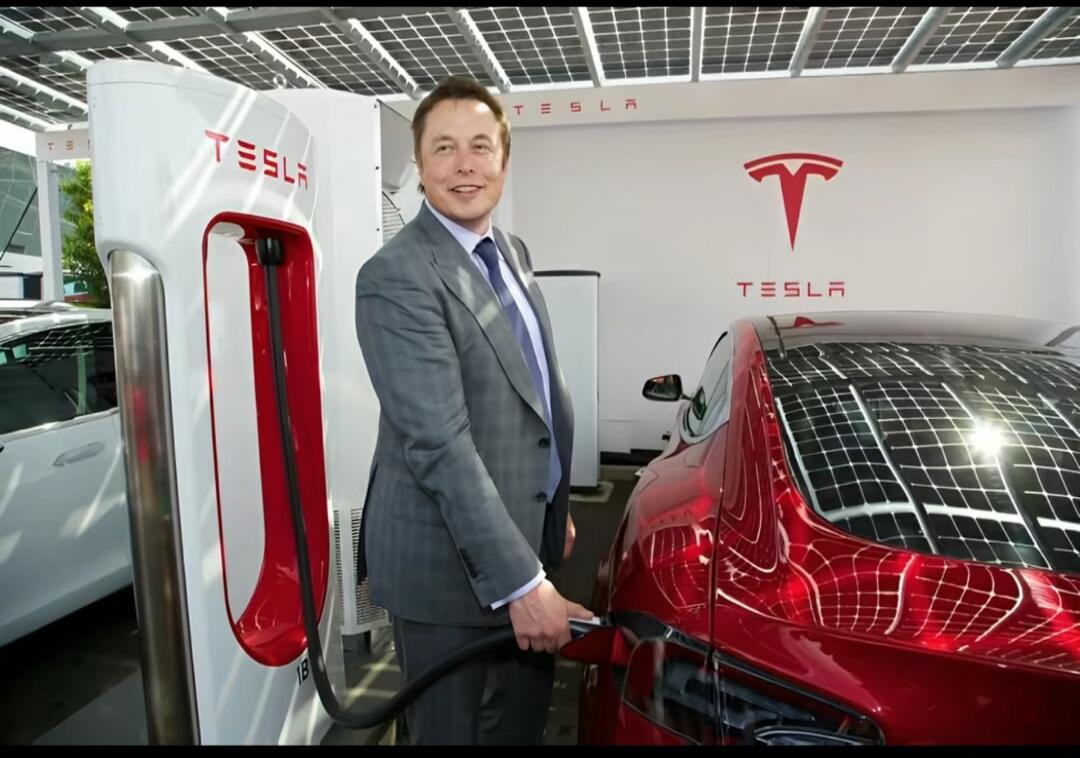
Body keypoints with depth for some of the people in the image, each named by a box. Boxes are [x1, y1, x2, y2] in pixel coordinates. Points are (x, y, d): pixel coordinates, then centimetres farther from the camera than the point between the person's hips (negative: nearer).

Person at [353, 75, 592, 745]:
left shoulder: (515, 255, 8)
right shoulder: (397, 275, -20)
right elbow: (438, 443, -26)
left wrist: (556, 508, 15)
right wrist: (520, 582, -26)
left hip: (525, 539, 8)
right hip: (449, 564, -8)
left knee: (524, 725, 25)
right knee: (455, 732, 15)